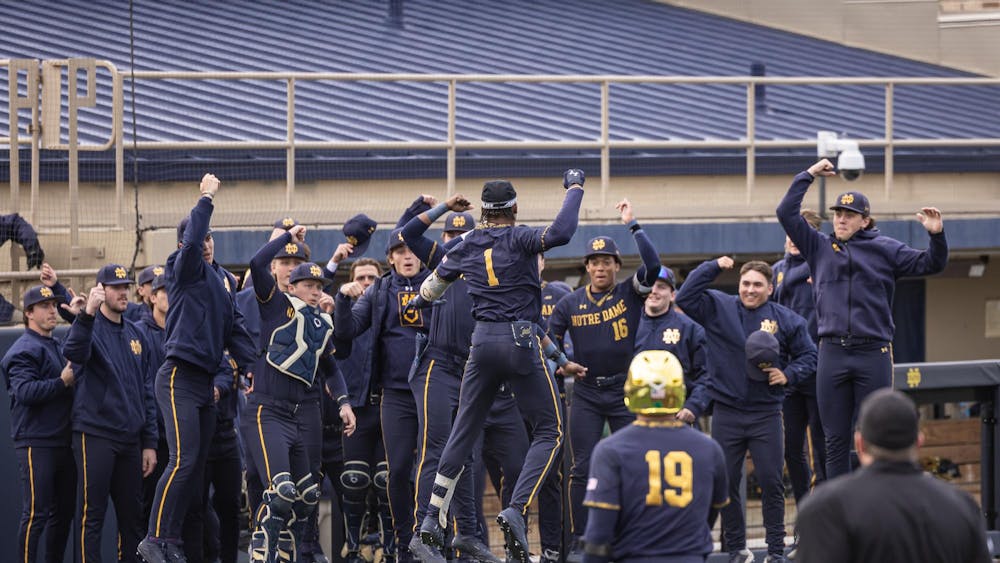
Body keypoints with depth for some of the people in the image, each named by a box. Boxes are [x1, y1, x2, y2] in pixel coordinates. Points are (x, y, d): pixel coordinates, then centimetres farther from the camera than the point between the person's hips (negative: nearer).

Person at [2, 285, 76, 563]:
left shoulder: (58, 347, 20)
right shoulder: (24, 350, -8)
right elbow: (25, 391, -21)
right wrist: (62, 382, -22)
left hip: (63, 442, 9)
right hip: (37, 443, -9)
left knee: (64, 510, 12)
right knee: (36, 513, -11)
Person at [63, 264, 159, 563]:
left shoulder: (135, 334, 16)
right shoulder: (90, 326, -2)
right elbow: (73, 352, -27)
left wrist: (149, 443, 14)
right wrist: (88, 314, -40)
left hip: (130, 438, 6)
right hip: (95, 435, -6)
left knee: (132, 514, 9)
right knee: (92, 514, -7)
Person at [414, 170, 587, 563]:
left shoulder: (466, 248, 11)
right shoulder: (518, 239, -6)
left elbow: (433, 285, 28)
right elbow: (560, 233, -26)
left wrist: (419, 303, 51)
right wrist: (575, 188, -11)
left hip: (482, 342, 5)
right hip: (521, 340, -5)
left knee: (463, 432, 14)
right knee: (549, 431, 4)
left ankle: (433, 519, 13)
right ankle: (516, 510, -15)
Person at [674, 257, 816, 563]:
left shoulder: (786, 319, 3)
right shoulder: (718, 308, 1)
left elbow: (808, 356, 9)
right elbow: (685, 297, -11)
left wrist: (788, 375, -9)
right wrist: (713, 266, -13)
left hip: (766, 414, -1)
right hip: (726, 414, 1)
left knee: (771, 482, -1)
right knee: (726, 483, 5)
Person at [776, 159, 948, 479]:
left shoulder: (885, 249, 8)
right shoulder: (819, 247, 13)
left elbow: (930, 264, 6)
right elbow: (786, 213, 9)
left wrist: (937, 236, -11)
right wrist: (808, 176, 8)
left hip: (874, 354, -2)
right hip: (832, 354, 2)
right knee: (836, 440, 5)